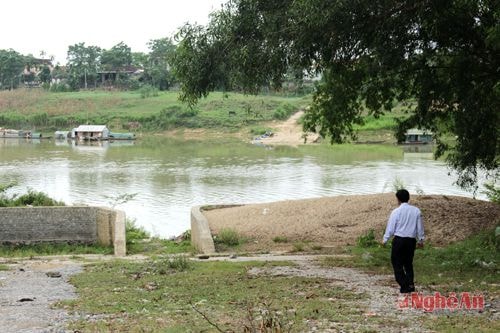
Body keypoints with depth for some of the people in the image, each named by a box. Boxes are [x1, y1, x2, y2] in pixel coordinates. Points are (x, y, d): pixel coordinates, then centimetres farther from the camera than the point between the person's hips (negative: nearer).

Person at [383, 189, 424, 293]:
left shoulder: (396, 212, -10)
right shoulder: (416, 211, 1)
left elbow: (390, 228, -5)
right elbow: (420, 227, 8)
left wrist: (385, 240, 8)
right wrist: (421, 240, 21)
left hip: (399, 240, -4)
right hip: (411, 240, 4)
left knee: (397, 264, 5)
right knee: (408, 263, 18)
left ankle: (404, 286, -1)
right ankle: (410, 284, 7)